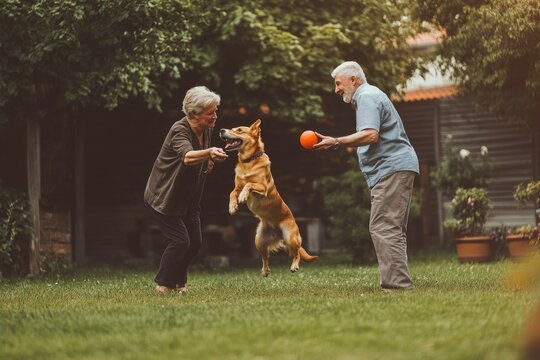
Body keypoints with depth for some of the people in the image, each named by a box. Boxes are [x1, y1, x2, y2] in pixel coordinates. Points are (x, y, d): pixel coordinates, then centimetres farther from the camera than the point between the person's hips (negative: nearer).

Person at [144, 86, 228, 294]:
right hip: (163, 197, -8)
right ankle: (163, 284, 3)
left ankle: (178, 282, 25)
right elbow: (187, 157, -47)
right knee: (180, 240, -14)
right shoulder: (179, 131, -25)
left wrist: (208, 164, -5)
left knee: (195, 242, 6)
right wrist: (209, 153, -67)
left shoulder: (206, 130, 0)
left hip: (187, 199, 8)